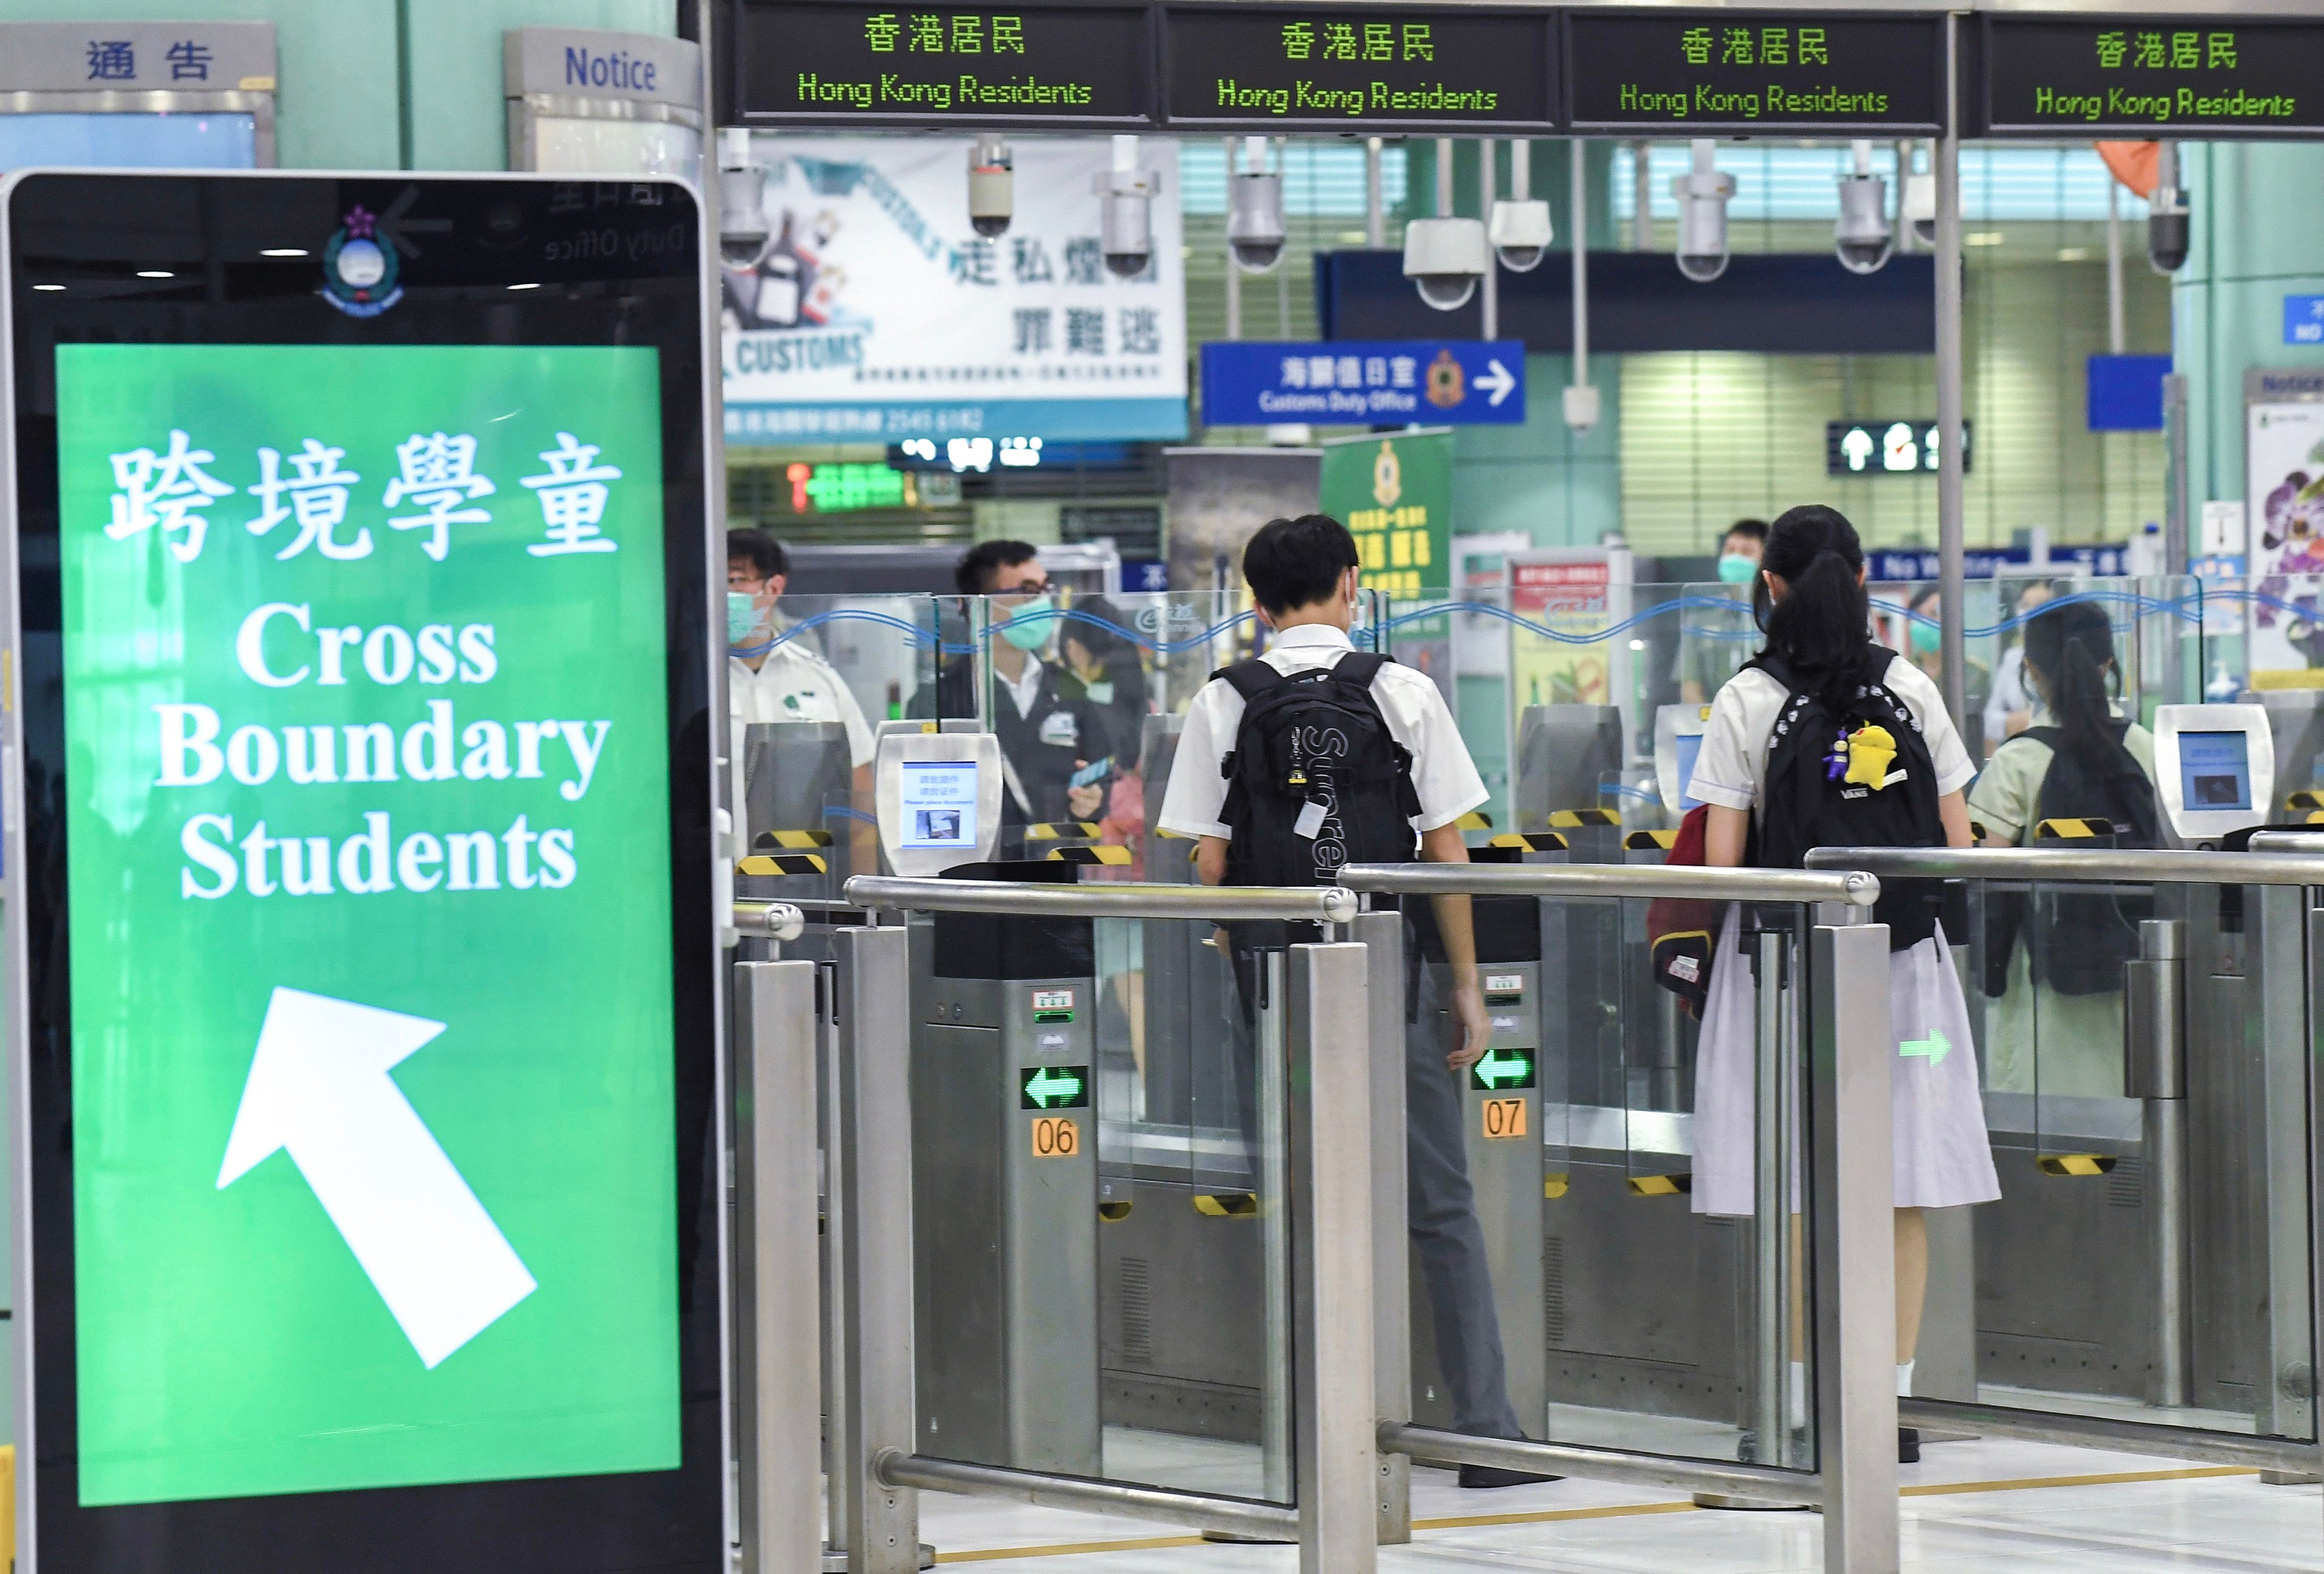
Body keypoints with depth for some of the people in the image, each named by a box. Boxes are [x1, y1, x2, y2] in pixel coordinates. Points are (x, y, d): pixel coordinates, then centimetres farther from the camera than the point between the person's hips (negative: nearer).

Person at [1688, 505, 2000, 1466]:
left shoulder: (1747, 702, -6)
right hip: (1904, 956, 2)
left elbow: (1722, 859, -9)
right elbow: (1958, 843, 3)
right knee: (1901, 1197, 7)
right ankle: (1889, 1402, 7)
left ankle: (1804, 1407, 2)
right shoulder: (1911, 691, 2)